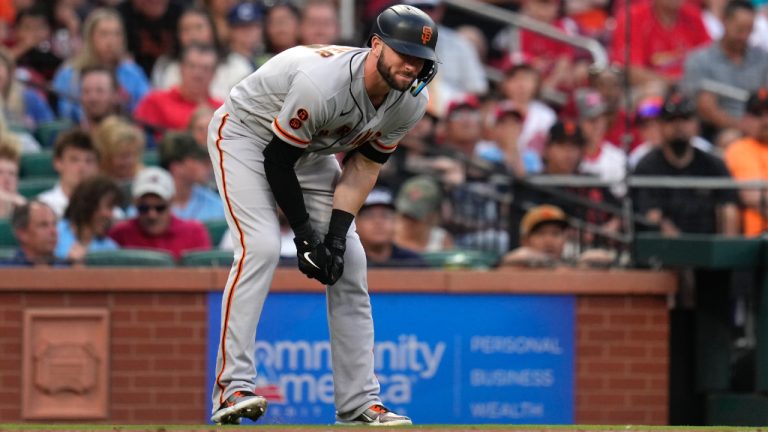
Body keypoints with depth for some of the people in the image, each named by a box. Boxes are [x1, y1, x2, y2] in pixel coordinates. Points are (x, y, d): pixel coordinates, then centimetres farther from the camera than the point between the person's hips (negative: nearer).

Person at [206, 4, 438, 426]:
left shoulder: (410, 102, -16)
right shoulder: (323, 82, -38)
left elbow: (364, 166, -5)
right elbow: (277, 160, -27)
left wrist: (337, 234, -16)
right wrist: (304, 236, -22)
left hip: (310, 151, 7)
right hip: (245, 134, -7)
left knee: (350, 261, -2)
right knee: (261, 246, -26)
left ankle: (359, 404, 2)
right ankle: (232, 389, -26)